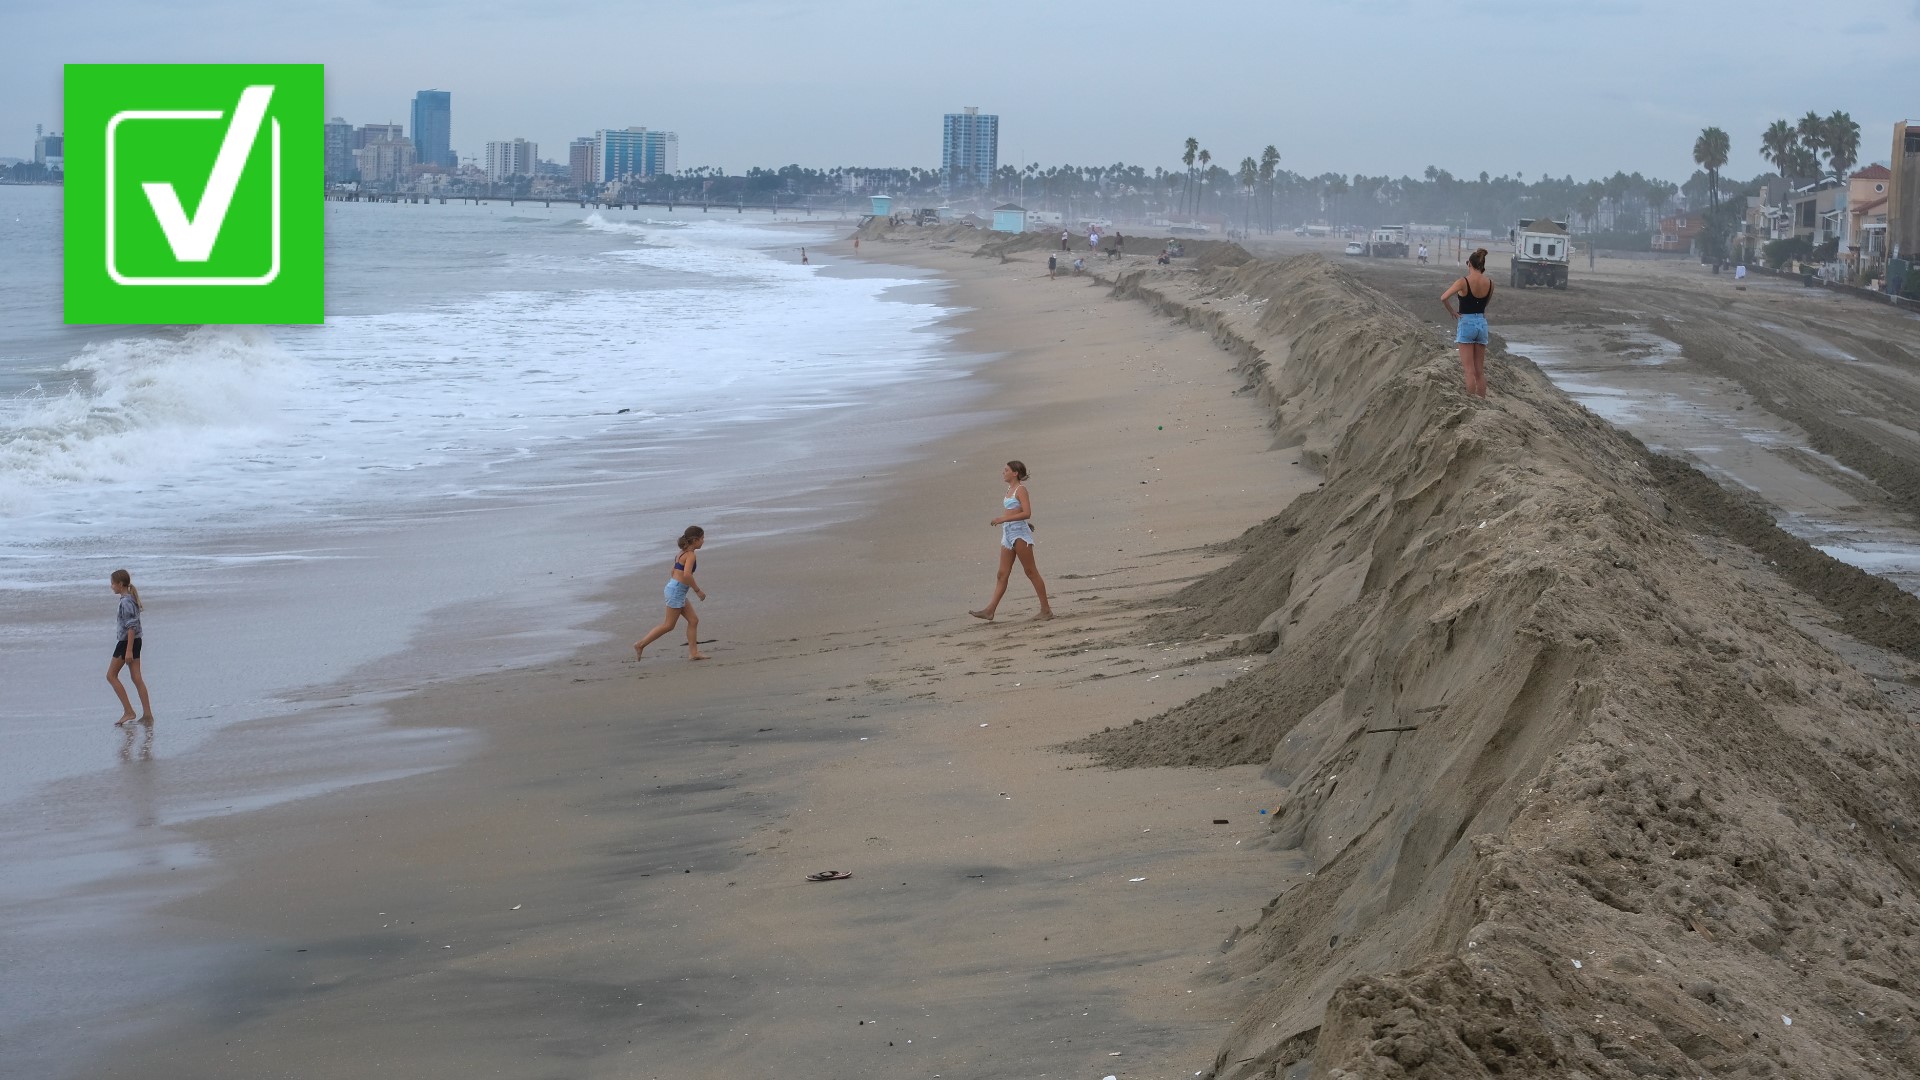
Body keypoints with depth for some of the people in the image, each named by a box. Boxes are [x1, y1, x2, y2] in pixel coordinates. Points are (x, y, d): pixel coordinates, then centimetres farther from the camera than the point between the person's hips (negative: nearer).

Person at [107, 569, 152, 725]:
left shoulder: (126, 602, -17)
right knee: (136, 678, 7)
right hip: (135, 641, 9)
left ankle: (128, 711, -3)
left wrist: (129, 650, -24)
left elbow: (131, 627, -22)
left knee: (111, 675, 0)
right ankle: (147, 714, 3)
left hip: (126, 641, -9)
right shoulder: (131, 599, 14)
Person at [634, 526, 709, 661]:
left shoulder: (683, 553, 15)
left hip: (673, 588, 10)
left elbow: (674, 572, 20)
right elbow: (687, 574, -27)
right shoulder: (691, 555, -15)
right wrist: (698, 590, -18)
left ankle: (693, 653, 7)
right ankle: (641, 645, 2)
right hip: (677, 591, -10)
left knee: (693, 620, 9)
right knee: (668, 625, -3)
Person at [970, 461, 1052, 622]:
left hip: (1019, 532, -9)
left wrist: (1003, 519, -23)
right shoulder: (1010, 489, 16)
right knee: (1002, 574, 5)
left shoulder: (1020, 490, -10)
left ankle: (1046, 609, 1)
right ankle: (990, 610, 1)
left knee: (1031, 572, -4)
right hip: (1008, 533, 9)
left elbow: (1027, 513, -20)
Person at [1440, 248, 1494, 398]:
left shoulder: (1464, 282, -14)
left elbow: (1443, 298, -20)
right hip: (1482, 323, 5)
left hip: (1466, 323, -5)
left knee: (1469, 370, -2)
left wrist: (1452, 312, -9)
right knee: (1480, 370, 11)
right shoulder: (1489, 283, 0)